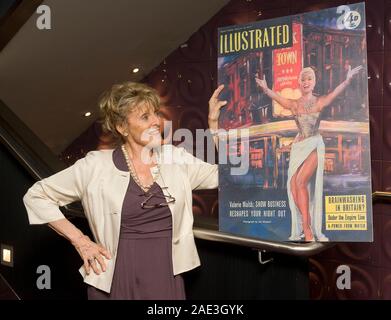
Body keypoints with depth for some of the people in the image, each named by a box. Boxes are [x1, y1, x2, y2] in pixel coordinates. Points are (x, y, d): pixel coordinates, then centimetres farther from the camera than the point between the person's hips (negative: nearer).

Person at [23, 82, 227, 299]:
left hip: (168, 279, 3)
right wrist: (79, 240, -6)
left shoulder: (175, 158, 2)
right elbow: (36, 196, -1)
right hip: (116, 281, -2)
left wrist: (213, 123, 0)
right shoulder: (97, 166, -7)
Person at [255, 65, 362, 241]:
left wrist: (348, 80, -30)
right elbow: (276, 97, -6)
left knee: (300, 182, -19)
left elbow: (335, 93, -14)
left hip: (315, 145, -3)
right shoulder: (294, 104, 7)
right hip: (299, 146, 3)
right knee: (293, 185, -8)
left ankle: (307, 227, -10)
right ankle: (307, 227, 5)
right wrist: (265, 89, -23)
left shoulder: (319, 102, 2)